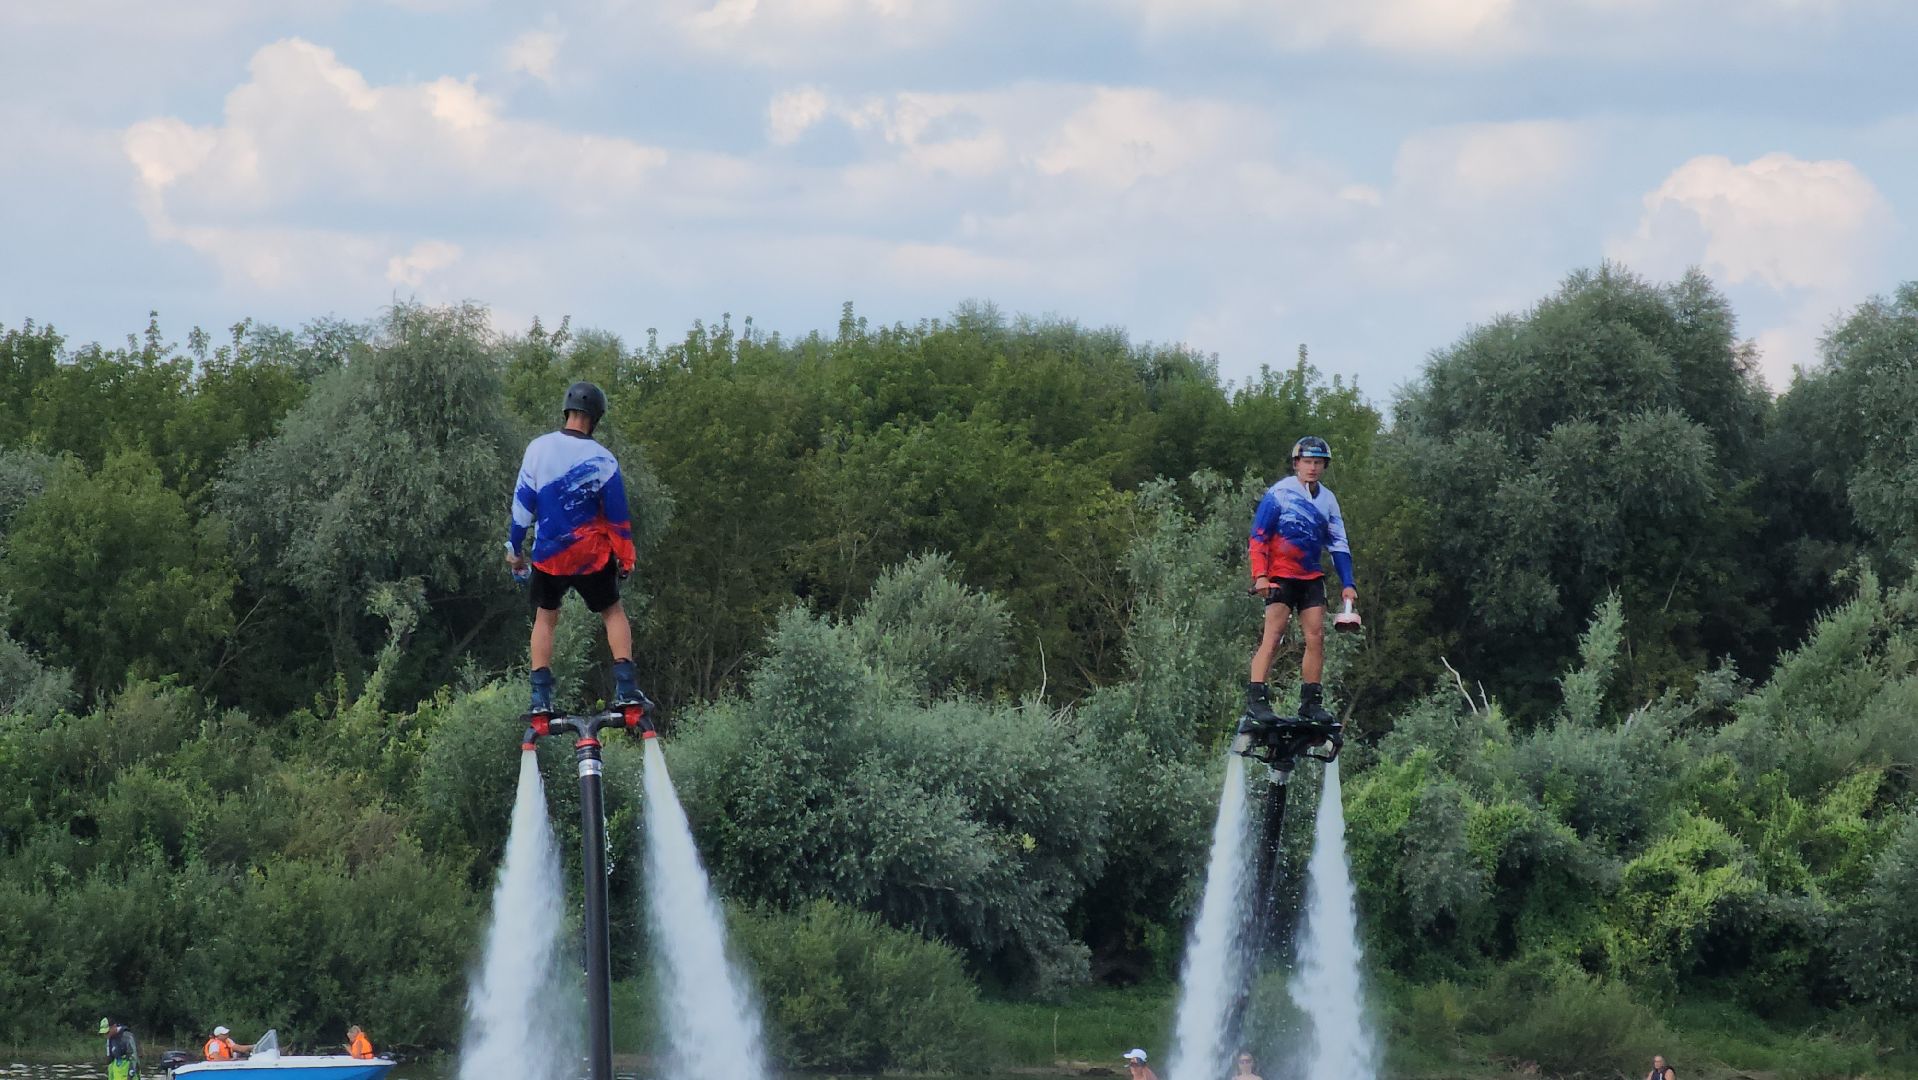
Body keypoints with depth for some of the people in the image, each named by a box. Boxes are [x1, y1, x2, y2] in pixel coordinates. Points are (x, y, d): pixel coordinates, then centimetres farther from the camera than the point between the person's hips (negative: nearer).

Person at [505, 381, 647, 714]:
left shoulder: (538, 449, -7)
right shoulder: (602, 461, -11)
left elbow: (522, 503, -2)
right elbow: (618, 515, -4)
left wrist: (514, 548, 8)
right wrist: (625, 557, 8)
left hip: (548, 555, 1)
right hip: (592, 556, -1)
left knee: (545, 618, 16)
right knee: (613, 613, 15)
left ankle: (540, 695, 5)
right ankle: (625, 686, 1)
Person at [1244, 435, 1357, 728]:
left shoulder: (1327, 500, 9)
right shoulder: (1279, 494, -7)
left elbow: (1338, 544, 12)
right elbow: (1258, 536, -8)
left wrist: (1348, 584, 4)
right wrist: (1260, 575, -17)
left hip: (1311, 577, 5)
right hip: (1280, 576, -5)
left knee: (1316, 637, -4)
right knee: (1273, 635, -14)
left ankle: (1310, 702, 1)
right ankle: (1256, 700, -17)